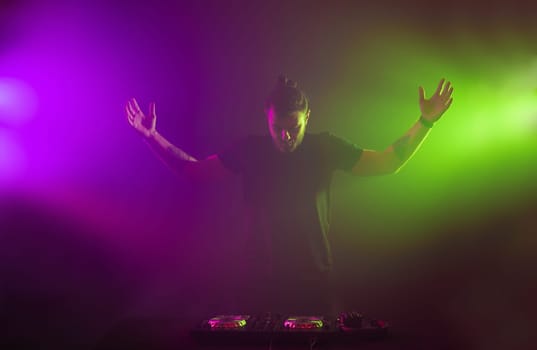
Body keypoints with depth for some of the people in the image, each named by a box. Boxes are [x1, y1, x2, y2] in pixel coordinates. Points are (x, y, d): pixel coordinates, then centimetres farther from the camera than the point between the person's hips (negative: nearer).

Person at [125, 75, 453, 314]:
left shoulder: (326, 147, -4)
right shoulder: (250, 150, -4)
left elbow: (387, 163, -1)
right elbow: (193, 170, -1)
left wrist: (425, 122, -9)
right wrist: (151, 135, -8)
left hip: (315, 282, 1)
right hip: (263, 284, 0)